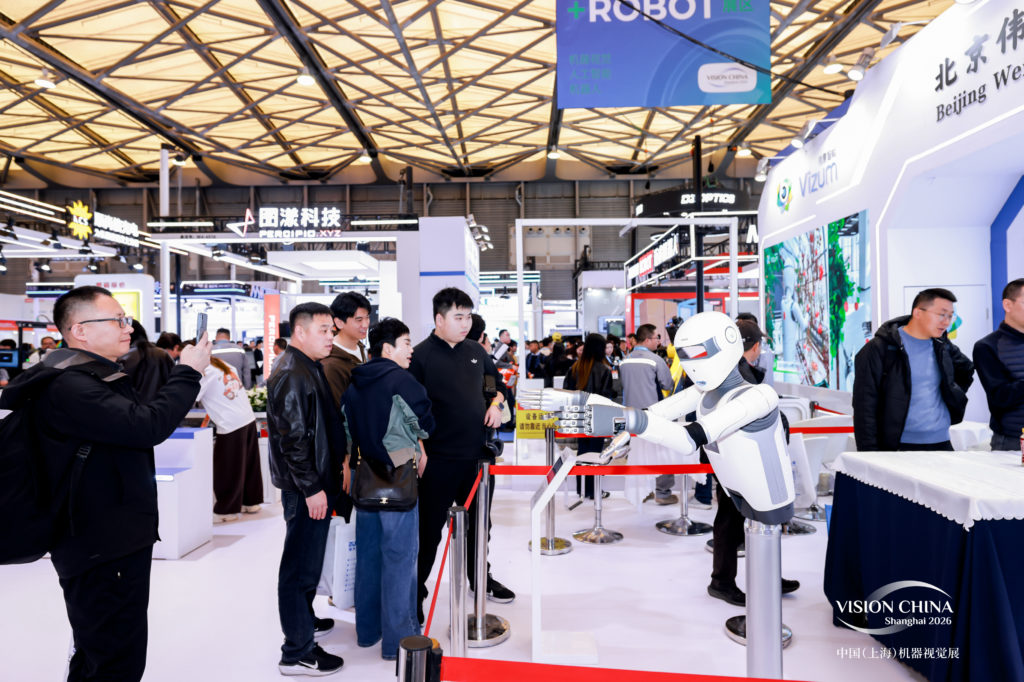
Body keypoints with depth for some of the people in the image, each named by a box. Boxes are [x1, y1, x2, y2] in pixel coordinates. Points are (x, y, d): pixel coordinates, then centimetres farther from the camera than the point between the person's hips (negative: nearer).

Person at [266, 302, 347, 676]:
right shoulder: (292, 375, -21)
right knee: (301, 564, -1)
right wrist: (311, 488, -21)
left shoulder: (308, 367, 13)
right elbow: (292, 438, -25)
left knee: (308, 558, 24)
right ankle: (297, 652, 10)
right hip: (306, 488, -11)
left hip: (317, 482, 11)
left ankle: (305, 618, 41)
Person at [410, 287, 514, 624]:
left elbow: (497, 382, 24)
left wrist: (495, 403, 5)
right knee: (429, 529, 5)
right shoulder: (421, 356, -11)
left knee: (479, 521, 20)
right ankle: (415, 593, 21)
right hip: (440, 458, -6)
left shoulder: (476, 351, 8)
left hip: (477, 454, 6)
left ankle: (481, 580, 40)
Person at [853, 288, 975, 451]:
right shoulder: (879, 349, -8)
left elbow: (966, 371, 34)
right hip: (898, 447, -6)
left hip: (942, 443, 6)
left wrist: (954, 398, 18)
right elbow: (865, 406, -11)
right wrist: (869, 454, -16)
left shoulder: (943, 346, 11)